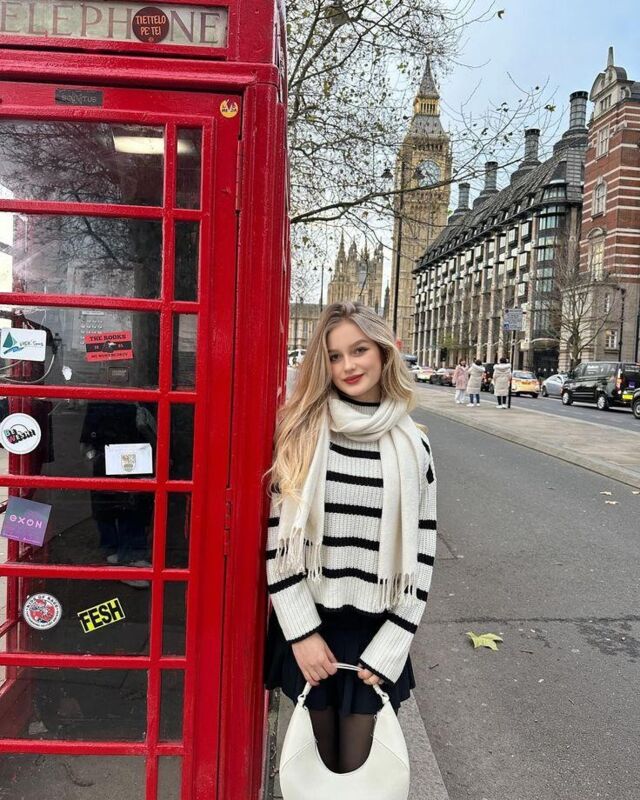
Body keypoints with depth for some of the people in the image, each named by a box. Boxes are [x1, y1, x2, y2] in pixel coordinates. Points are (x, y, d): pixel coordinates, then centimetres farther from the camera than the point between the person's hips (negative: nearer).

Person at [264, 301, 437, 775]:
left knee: (357, 766, 15)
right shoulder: (300, 433, -7)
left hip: (376, 630, 1)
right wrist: (302, 632, -10)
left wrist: (389, 647, -5)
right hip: (307, 625, 0)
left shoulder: (413, 446, -4)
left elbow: (421, 554, -1)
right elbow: (277, 539, -7)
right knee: (316, 761, 17)